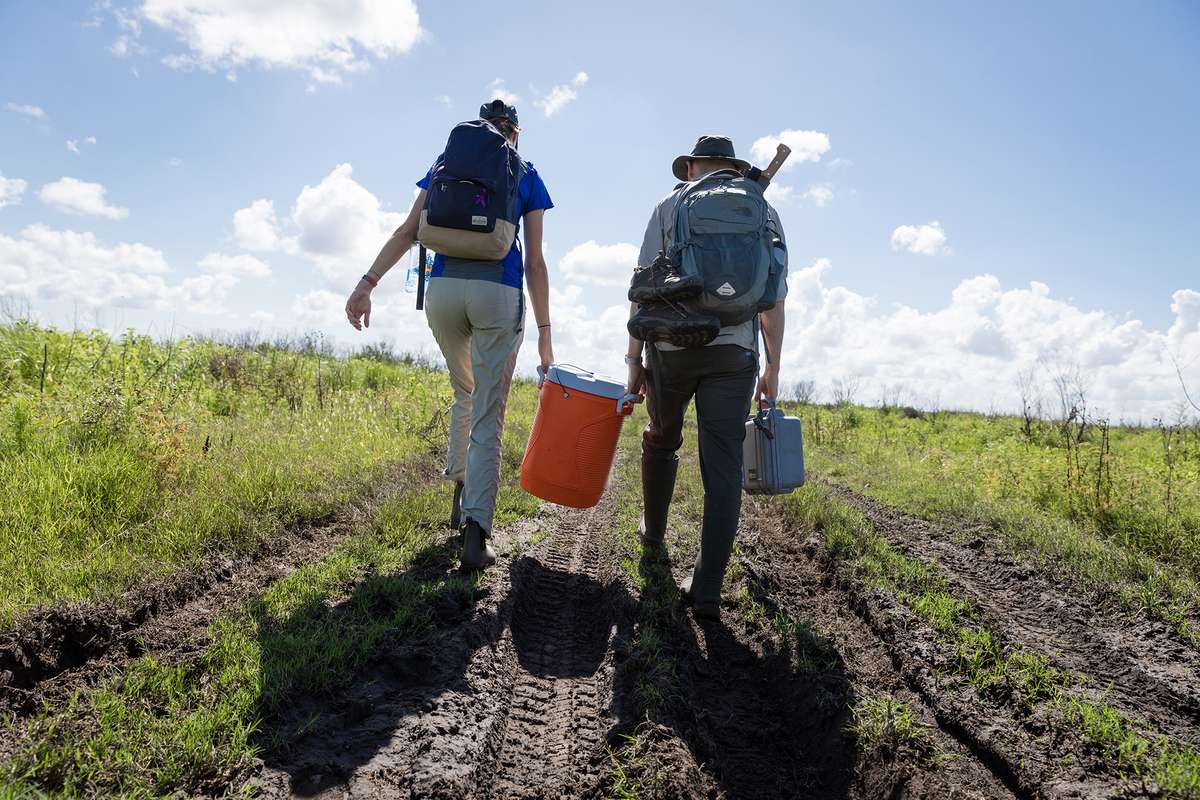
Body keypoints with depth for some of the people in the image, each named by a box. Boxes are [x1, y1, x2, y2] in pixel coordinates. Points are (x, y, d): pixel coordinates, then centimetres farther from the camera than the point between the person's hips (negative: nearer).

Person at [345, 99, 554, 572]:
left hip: (444, 289, 3)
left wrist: (368, 281, 2)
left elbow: (408, 232, 5)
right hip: (498, 294, -2)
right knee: (488, 417, 0)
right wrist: (544, 331, 8)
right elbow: (534, 262, 7)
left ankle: (461, 494, 20)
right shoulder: (526, 177, 12)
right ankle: (475, 533, -9)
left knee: (465, 393, 26)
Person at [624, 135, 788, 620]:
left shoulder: (670, 206, 10)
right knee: (723, 468, 0)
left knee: (662, 439, 23)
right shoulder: (763, 213, 14)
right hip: (734, 352, 0)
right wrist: (773, 369, 12)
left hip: (673, 346, 0)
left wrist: (634, 358, 3)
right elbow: (775, 300, 7)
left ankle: (653, 530, 41)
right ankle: (707, 589, -3)